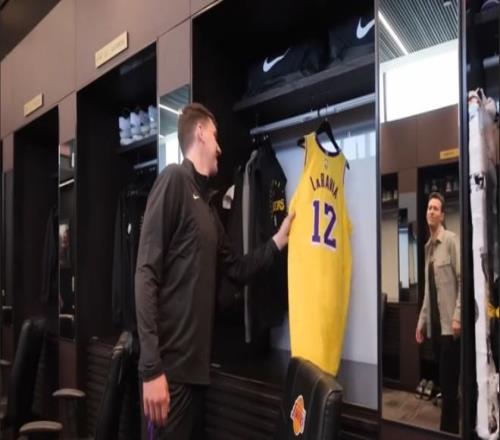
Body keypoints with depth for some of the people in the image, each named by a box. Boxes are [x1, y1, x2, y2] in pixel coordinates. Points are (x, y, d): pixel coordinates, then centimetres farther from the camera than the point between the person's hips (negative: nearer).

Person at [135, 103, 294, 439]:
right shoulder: (174, 180, -9)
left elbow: (236, 269, 20)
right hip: (170, 365, -8)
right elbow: (147, 274, -16)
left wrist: (278, 241, 9)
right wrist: (151, 368, -20)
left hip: (197, 362, 8)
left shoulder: (208, 202, 16)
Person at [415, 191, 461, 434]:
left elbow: (463, 280, -13)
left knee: (449, 384, 0)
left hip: (449, 324, -7)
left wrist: (457, 316, -19)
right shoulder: (428, 246, 14)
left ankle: (449, 430, 12)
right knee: (443, 382, 15)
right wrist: (422, 320, 16)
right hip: (434, 324, 7)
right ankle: (448, 429, 27)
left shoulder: (451, 240, -8)